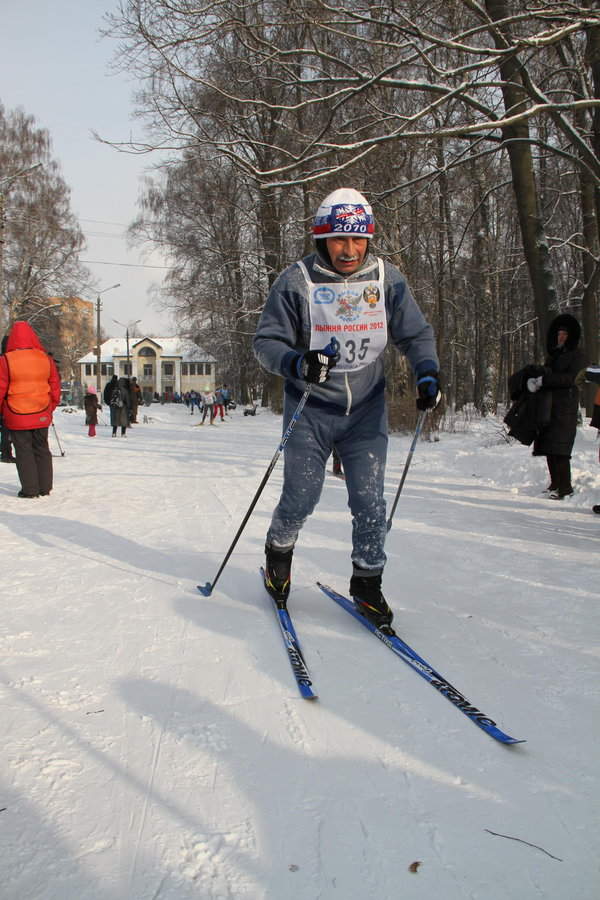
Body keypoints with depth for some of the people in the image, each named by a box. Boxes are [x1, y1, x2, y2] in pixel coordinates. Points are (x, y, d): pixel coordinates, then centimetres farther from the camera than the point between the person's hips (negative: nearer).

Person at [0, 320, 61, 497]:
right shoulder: (46, 359, 1)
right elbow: (55, 387, 7)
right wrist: (50, 408, 20)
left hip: (17, 417, -3)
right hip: (41, 416, 3)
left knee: (23, 451, 5)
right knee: (41, 449, 13)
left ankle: (30, 489, 6)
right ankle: (44, 488, 18)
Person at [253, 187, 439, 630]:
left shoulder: (387, 279, -2)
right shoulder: (296, 282, -10)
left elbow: (415, 333, 5)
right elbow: (266, 341, -8)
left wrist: (428, 372, -14)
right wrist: (296, 362, -29)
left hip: (367, 410, 2)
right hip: (310, 410, -2)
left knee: (370, 502, 0)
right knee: (301, 498, 2)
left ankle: (367, 583, 18)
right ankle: (279, 552, 33)